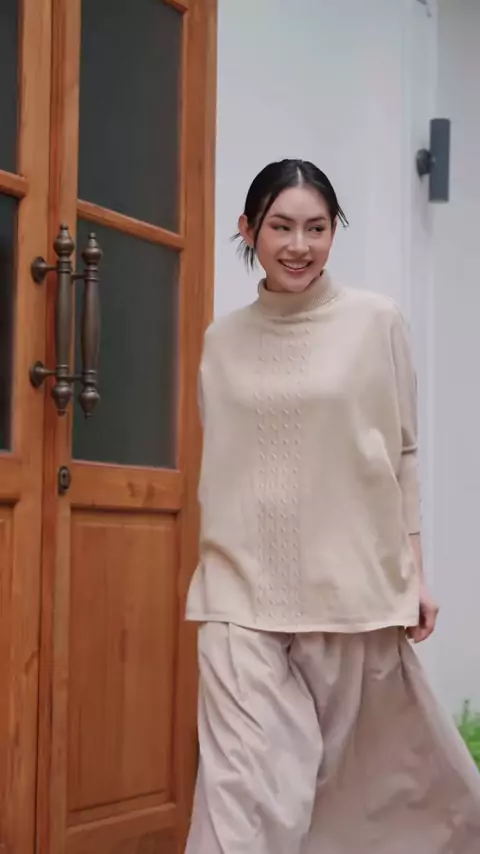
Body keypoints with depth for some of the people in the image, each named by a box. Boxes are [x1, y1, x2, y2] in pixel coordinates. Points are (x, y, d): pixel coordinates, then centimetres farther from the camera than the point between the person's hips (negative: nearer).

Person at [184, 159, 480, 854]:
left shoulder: (376, 322, 0)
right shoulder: (222, 340, 6)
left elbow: (403, 455, 2)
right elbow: (217, 468, 12)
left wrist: (413, 572, -1)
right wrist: (216, 575, 11)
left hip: (352, 581, -1)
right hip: (245, 590, 1)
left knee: (377, 764, 15)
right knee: (244, 781, -9)